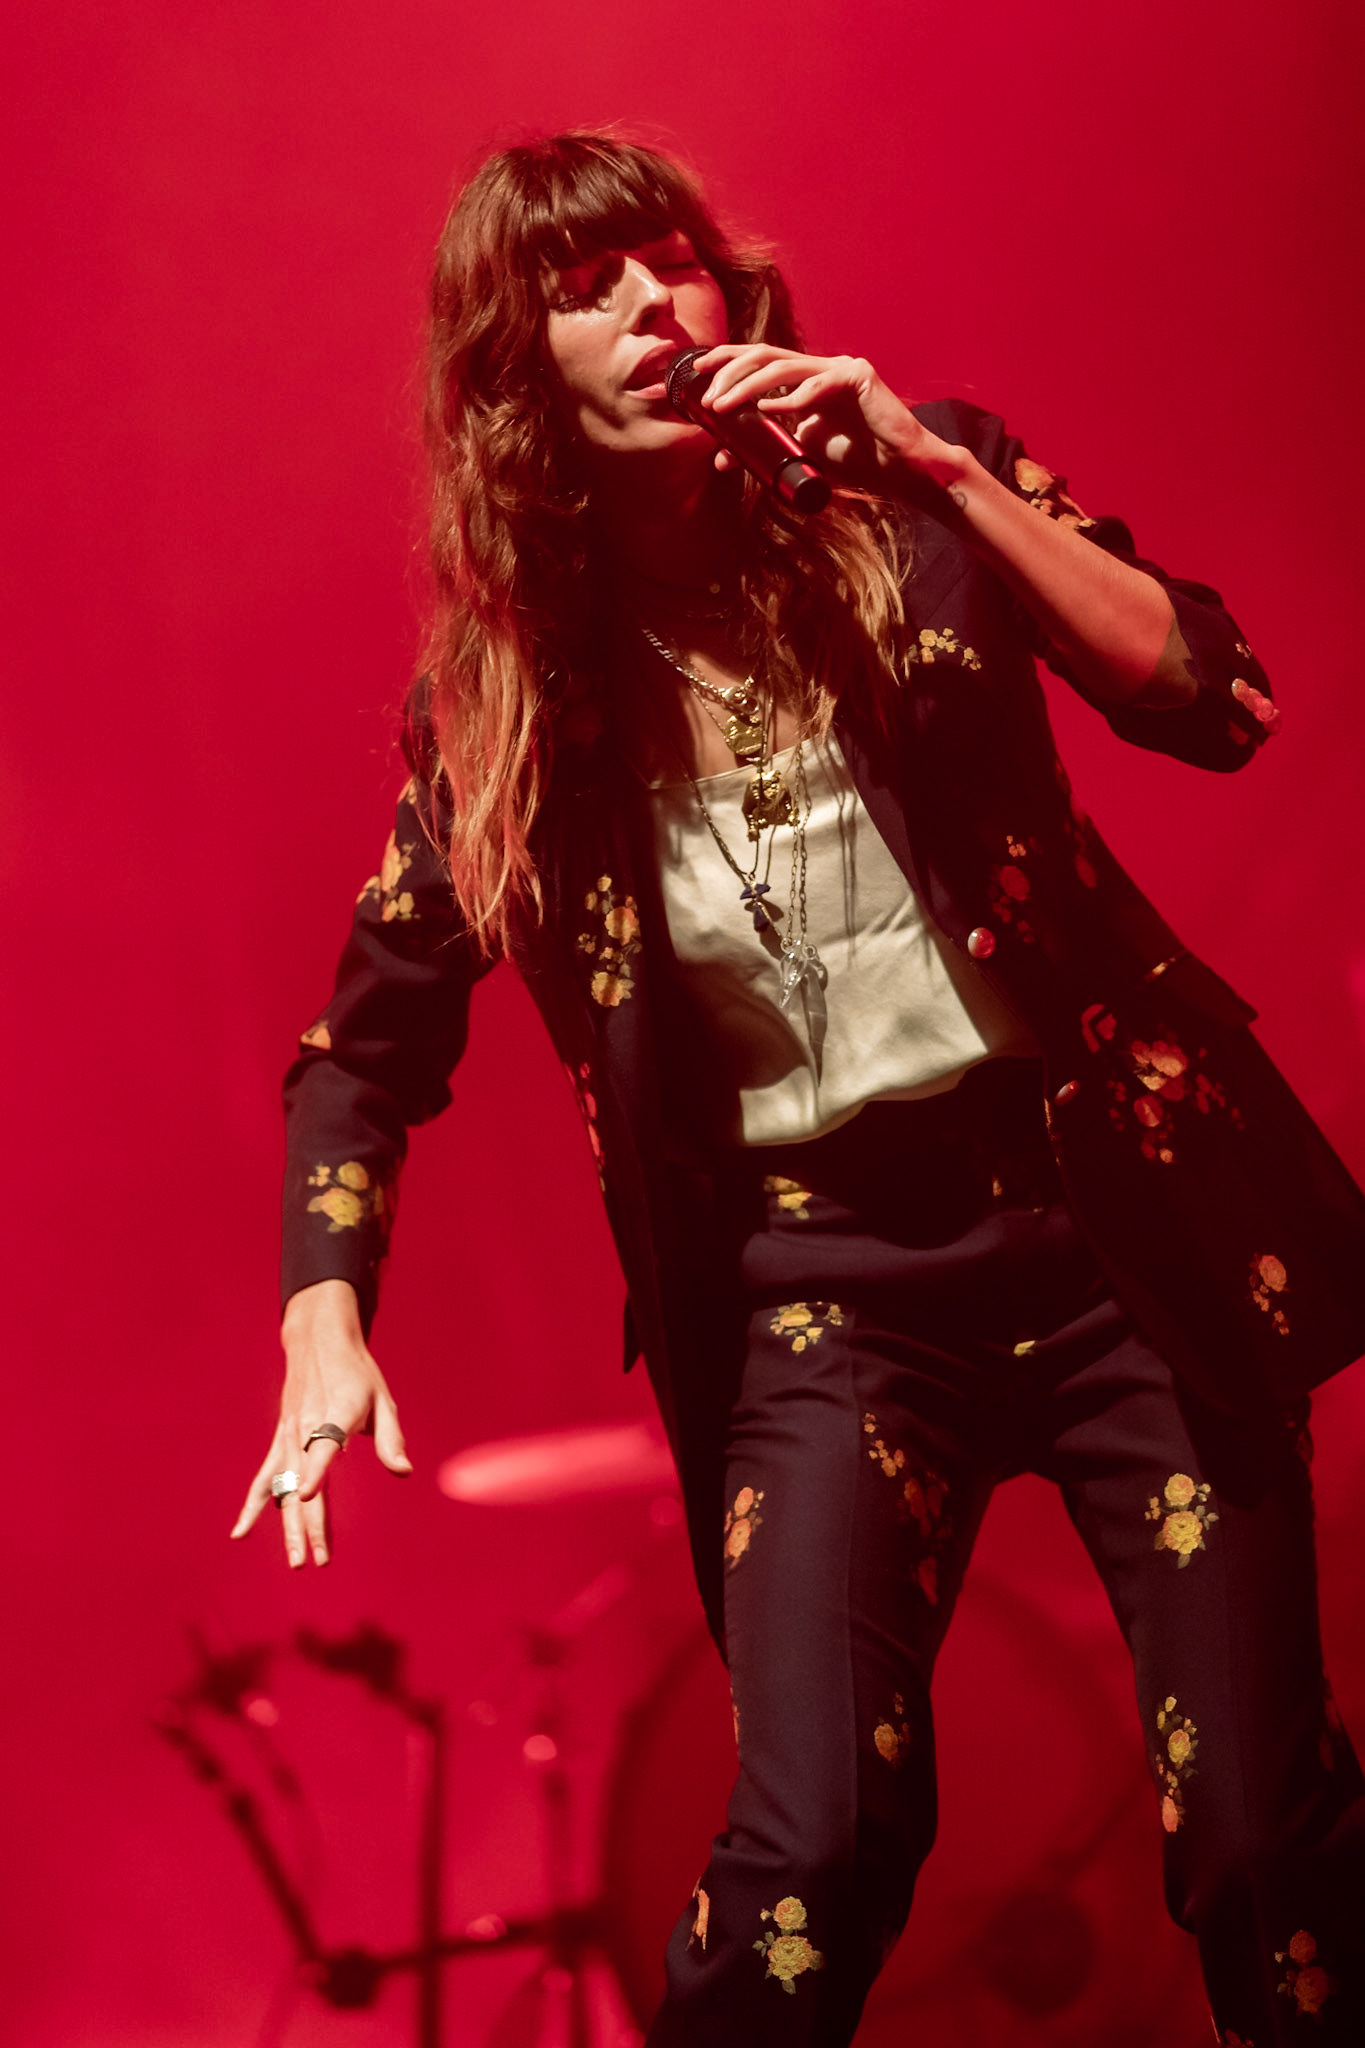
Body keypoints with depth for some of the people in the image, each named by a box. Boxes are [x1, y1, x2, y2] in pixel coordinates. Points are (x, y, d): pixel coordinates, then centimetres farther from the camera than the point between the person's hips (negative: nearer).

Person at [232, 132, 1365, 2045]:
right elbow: (373, 1039, 9)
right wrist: (325, 1328, -5)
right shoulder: (502, 686, 1)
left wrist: (941, 471, -19)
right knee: (815, 1845, -16)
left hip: (1113, 1213, 0)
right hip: (821, 1277, 0)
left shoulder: (906, 499, -1)